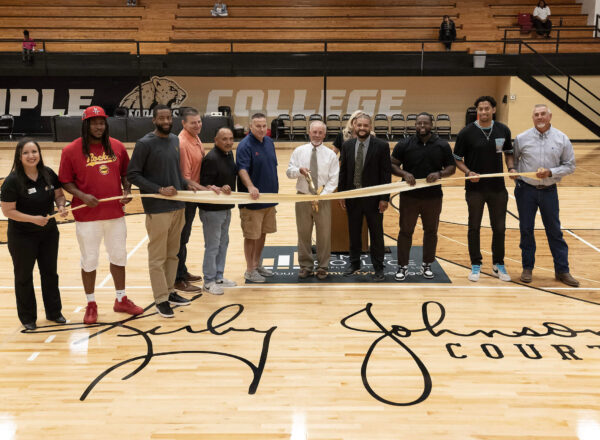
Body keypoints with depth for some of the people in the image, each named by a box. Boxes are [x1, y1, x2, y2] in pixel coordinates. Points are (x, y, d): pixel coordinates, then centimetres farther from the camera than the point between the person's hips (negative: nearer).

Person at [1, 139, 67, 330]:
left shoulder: (48, 174, -4)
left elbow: (59, 194, 8)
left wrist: (61, 206, -14)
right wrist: (33, 219, -25)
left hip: (49, 233, 5)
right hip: (22, 237, -4)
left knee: (50, 273, 16)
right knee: (24, 277, 11)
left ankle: (54, 312, 32)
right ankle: (27, 318, 26)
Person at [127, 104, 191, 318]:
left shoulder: (175, 140, 10)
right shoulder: (145, 144, -10)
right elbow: (132, 174, -11)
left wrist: (185, 185, 4)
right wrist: (159, 190, -17)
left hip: (178, 206, 7)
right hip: (158, 209, -7)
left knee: (172, 254, 15)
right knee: (158, 257, 2)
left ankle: (170, 291, 26)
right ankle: (161, 299, 10)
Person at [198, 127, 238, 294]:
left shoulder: (229, 154, 7)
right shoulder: (211, 158, -20)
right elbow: (205, 184, -22)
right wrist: (220, 189, -37)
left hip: (226, 208, 9)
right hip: (212, 210, -9)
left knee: (223, 243, 18)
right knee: (212, 246, -1)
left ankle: (218, 277, 32)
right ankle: (209, 281, 12)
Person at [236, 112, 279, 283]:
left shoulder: (269, 142, 10)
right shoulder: (245, 145, -15)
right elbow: (242, 169, -27)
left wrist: (276, 184, 18)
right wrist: (250, 187, -42)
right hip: (252, 200, -8)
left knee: (263, 232, 17)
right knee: (251, 235, 1)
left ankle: (257, 264, 32)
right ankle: (250, 270, 14)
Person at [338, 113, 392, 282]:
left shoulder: (381, 146, -7)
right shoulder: (347, 145, 4)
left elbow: (386, 173, -7)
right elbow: (343, 171, 7)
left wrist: (384, 198, -11)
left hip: (373, 198, -3)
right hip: (352, 197, 3)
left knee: (376, 234, 6)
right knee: (354, 233, 14)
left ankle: (378, 269, 16)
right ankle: (355, 264, 28)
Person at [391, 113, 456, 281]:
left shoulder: (442, 145, 2)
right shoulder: (404, 145, 0)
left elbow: (451, 167, 6)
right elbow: (393, 165, 3)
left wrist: (439, 174, -14)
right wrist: (404, 174, -16)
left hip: (433, 196, 1)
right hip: (409, 196, -1)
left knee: (431, 231, 11)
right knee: (405, 231, 4)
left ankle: (427, 265, 26)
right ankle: (402, 266, 14)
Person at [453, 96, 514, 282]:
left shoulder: (503, 130, 2)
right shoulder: (467, 132, -7)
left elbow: (508, 152, 16)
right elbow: (457, 159, -1)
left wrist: (511, 168, -3)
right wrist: (468, 172, -18)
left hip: (498, 188, 2)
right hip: (475, 188, -2)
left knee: (499, 227, 8)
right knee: (474, 227, 7)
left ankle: (499, 265, 24)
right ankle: (476, 265, 19)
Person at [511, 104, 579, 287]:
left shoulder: (562, 139, -2)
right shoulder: (521, 138, -2)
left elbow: (570, 166, 0)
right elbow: (513, 159, 11)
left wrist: (550, 172, -14)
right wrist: (513, 171, -8)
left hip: (549, 190, 0)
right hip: (526, 190, 0)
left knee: (554, 231, 7)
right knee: (526, 229, 7)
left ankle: (562, 270, 17)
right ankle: (527, 267, 21)